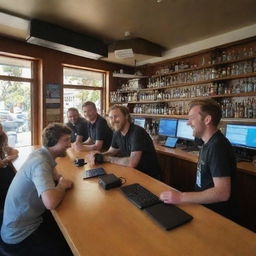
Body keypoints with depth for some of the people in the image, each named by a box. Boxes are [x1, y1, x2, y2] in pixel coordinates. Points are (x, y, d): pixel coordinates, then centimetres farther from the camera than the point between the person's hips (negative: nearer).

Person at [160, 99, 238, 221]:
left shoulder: (218, 146, -23)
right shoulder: (209, 143, 7)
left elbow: (222, 193, -28)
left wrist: (181, 197, -30)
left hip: (218, 216, -8)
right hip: (205, 207, 8)